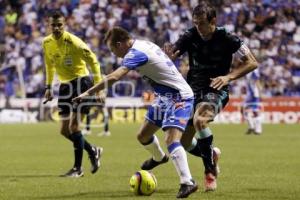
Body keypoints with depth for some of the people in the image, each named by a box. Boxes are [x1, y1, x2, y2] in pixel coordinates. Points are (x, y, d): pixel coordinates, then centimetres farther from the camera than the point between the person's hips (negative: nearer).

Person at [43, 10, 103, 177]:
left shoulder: (73, 42, -20)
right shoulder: (47, 43, 0)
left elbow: (93, 61, -15)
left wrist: (98, 86, -18)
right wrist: (48, 87, 16)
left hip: (80, 81, -7)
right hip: (65, 85, 7)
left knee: (74, 125, -14)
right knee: (65, 130, 7)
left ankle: (78, 168, -6)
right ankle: (93, 151, 29)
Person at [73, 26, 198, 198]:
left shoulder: (136, 53, -23)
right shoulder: (143, 44, 5)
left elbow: (114, 78, -35)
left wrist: (88, 93, -34)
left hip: (178, 97, -10)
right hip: (165, 97, 10)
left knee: (171, 139, -27)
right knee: (143, 136, 19)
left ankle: (188, 182, -31)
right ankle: (159, 157, 48)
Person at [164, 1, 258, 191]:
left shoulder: (227, 39, -14)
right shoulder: (190, 36, -6)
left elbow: (252, 63, -9)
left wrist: (228, 77, -21)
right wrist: (169, 55, -29)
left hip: (216, 90, -5)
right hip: (192, 90, 5)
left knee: (199, 120, -36)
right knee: (182, 143, 2)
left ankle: (210, 171, -20)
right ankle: (212, 154, 35)